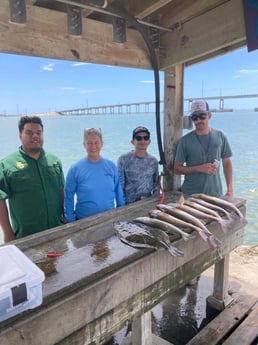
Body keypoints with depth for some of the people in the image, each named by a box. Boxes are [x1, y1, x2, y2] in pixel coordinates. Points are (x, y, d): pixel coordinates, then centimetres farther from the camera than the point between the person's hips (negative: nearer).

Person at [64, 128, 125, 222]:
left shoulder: (111, 166, -3)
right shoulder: (75, 169, -9)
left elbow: (119, 193, 4)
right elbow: (69, 198, -4)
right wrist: (71, 221, -4)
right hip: (83, 221, -2)